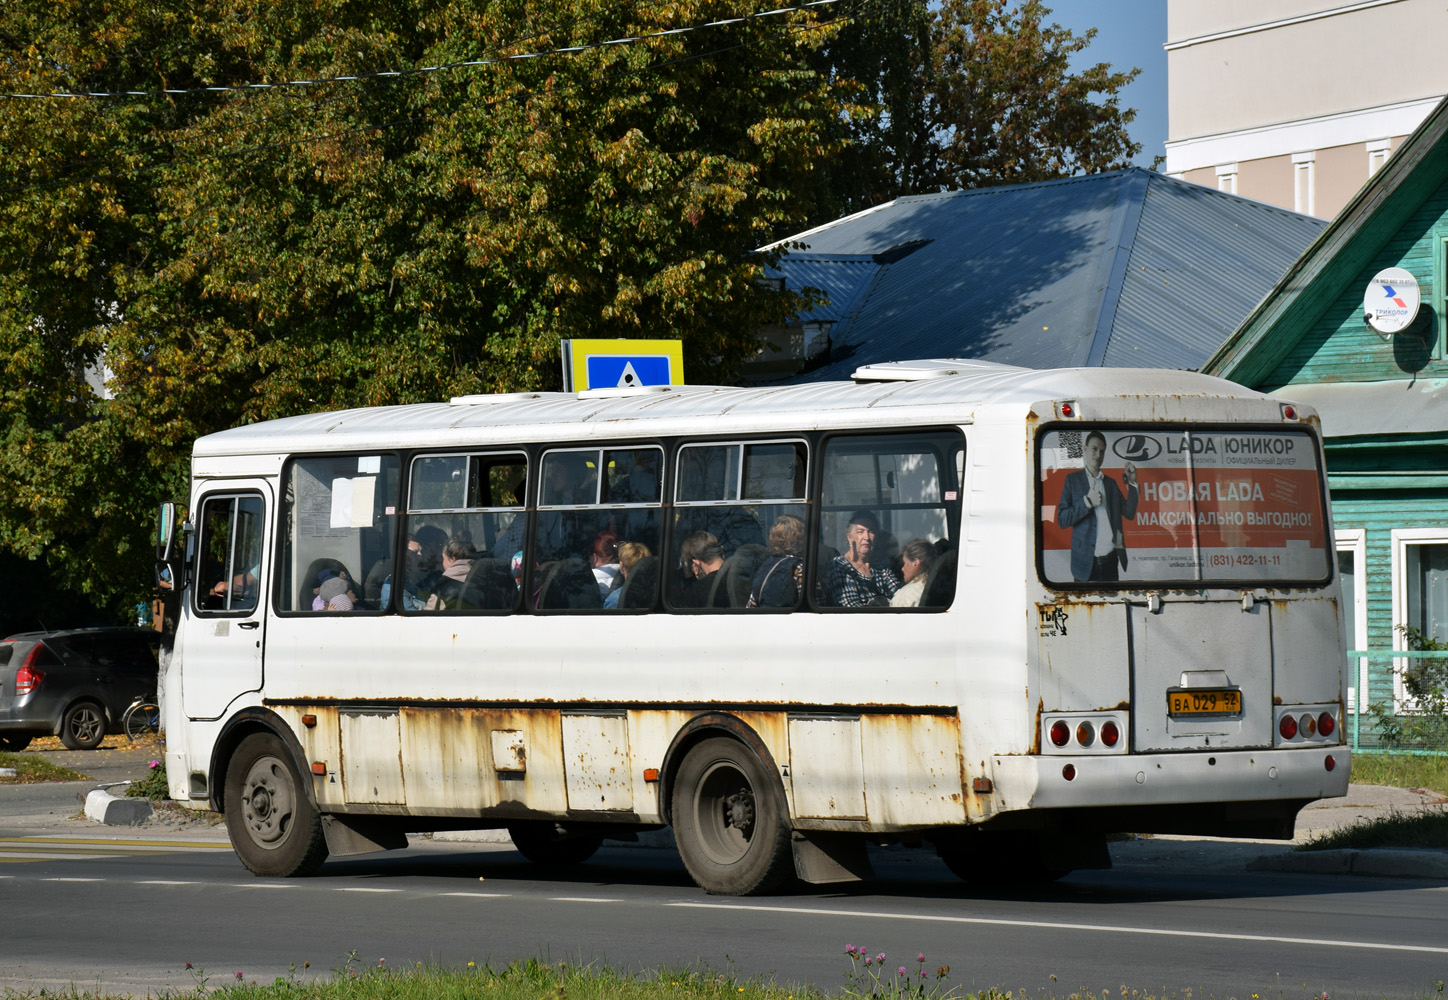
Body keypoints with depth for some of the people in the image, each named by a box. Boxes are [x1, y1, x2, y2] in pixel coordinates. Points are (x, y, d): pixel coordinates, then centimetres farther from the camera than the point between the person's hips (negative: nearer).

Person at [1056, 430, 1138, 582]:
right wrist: (1087, 502, -14)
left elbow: (1129, 514, 10)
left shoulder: (1110, 483, 17)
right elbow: (1062, 519, -4)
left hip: (1110, 562, 3)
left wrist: (1132, 483, 1)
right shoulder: (1073, 480, 5)